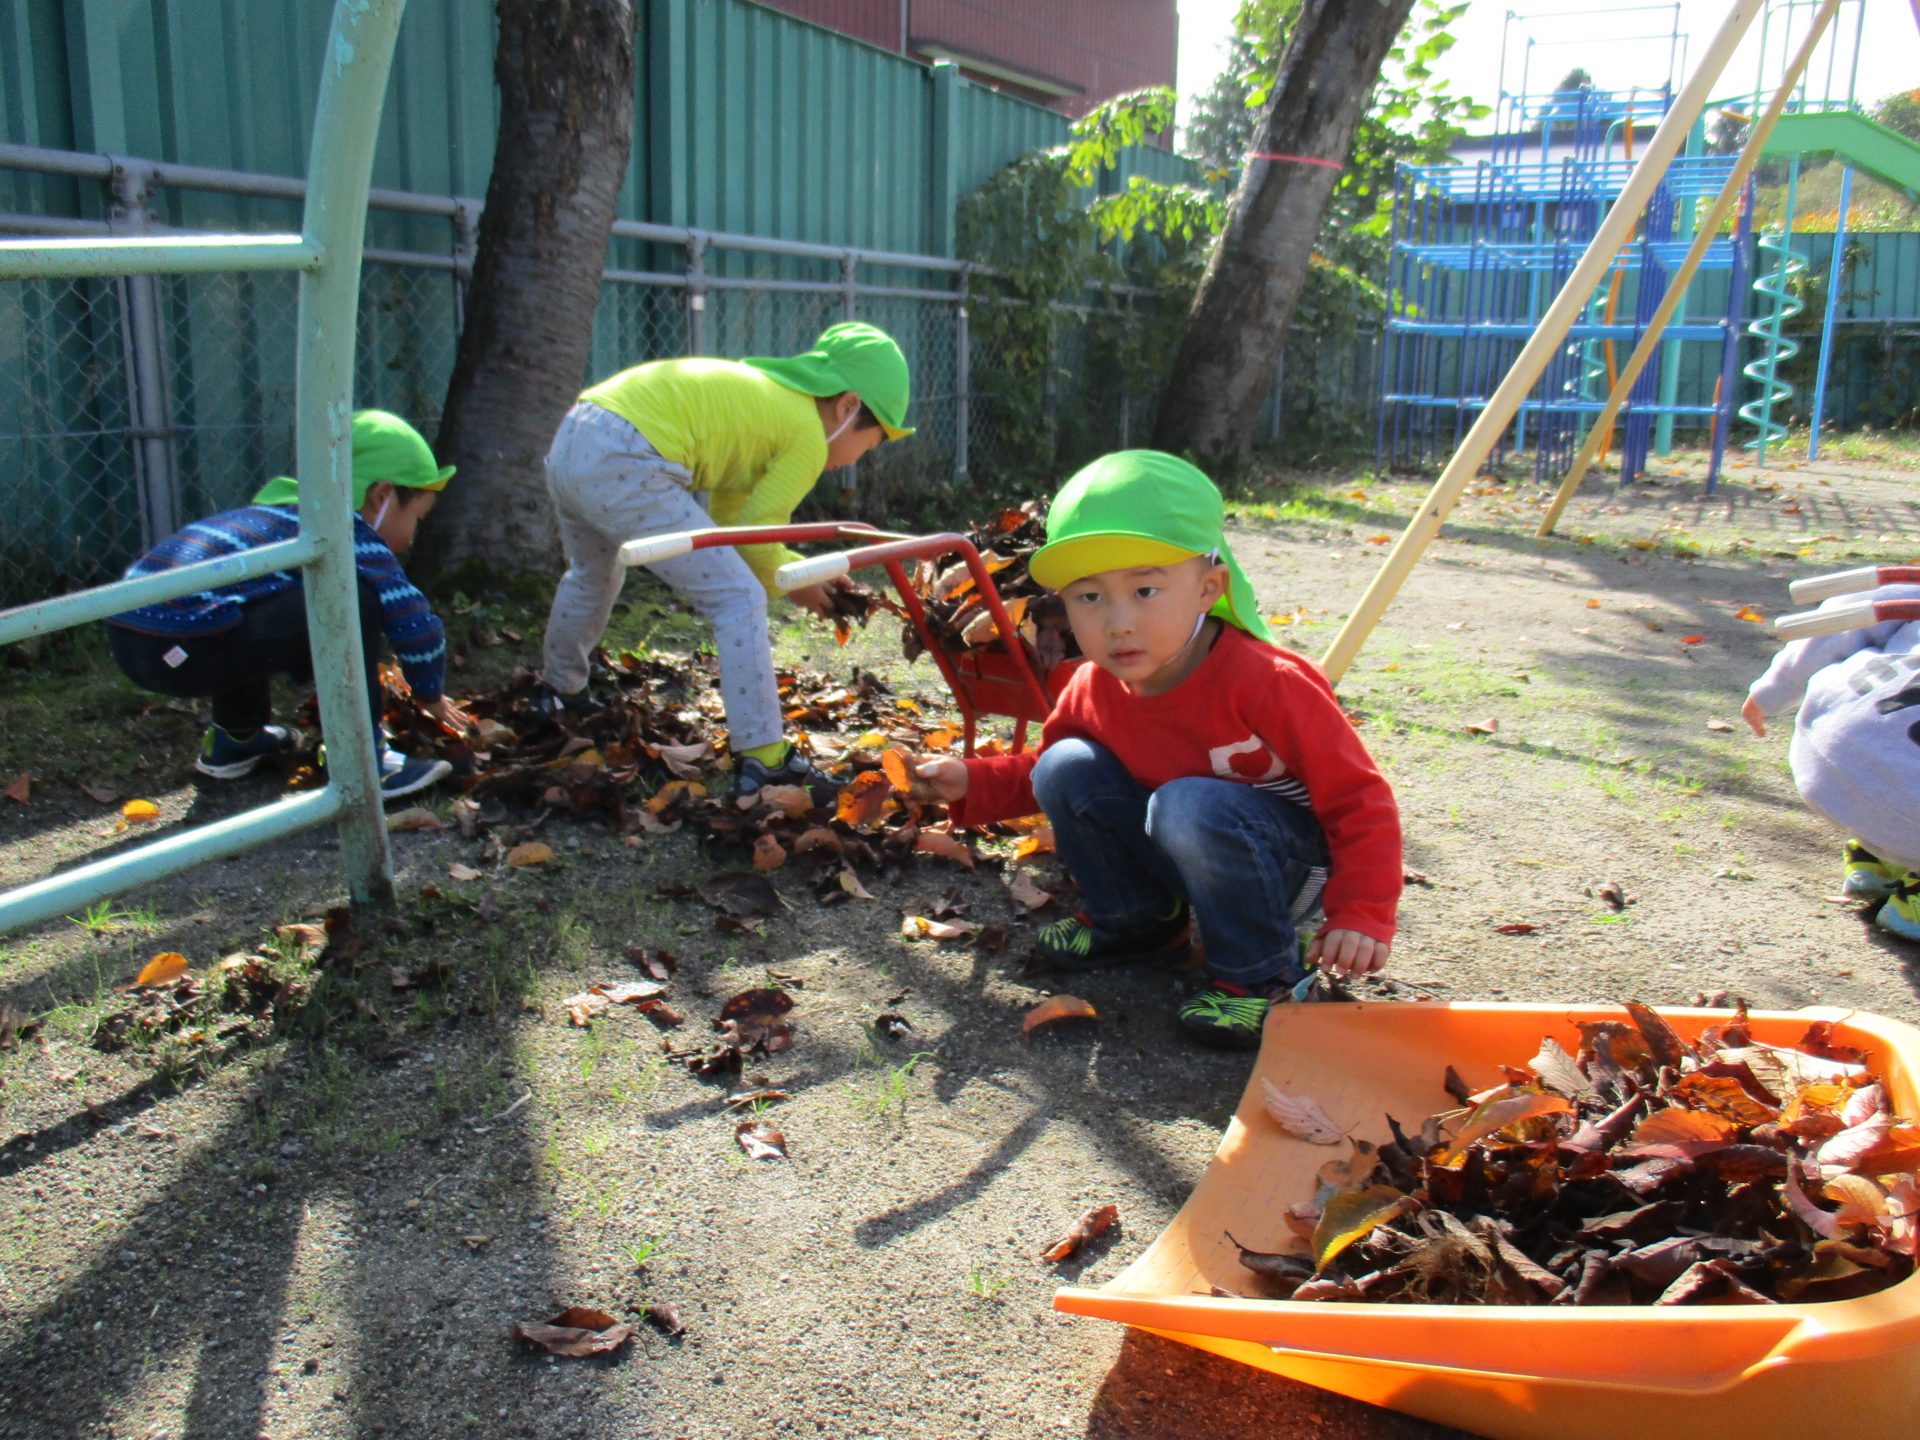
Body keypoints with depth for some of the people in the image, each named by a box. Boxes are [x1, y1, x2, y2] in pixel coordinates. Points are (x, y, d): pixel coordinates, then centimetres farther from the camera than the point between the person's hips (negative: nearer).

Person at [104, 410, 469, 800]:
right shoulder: (351, 534, -2)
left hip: (125, 638, 10)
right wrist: (431, 696, 14)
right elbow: (416, 627, -6)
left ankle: (233, 740, 36)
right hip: (181, 648, -10)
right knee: (354, 602, -10)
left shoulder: (286, 511, 24)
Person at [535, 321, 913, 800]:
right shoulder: (808, 436, -1)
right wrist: (794, 584, 18)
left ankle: (560, 693, 58)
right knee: (740, 601, -4)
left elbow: (731, 524, 27)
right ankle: (763, 760, -3)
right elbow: (754, 537, -1)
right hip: (625, 467, -10)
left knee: (593, 577, 35)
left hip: (569, 442, 10)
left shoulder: (764, 395, 25)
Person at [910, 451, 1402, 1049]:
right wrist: (973, 783, -7)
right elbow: (1036, 771, 11)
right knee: (1066, 769, -11)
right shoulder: (1091, 691, -10)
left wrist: (1361, 915, -31)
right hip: (1181, 855, 6)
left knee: (1190, 806, -36)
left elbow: (1359, 798, -22)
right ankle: (1137, 922, 10)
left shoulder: (1261, 682, -29)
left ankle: (1261, 977, -13)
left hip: (1288, 860, -6)